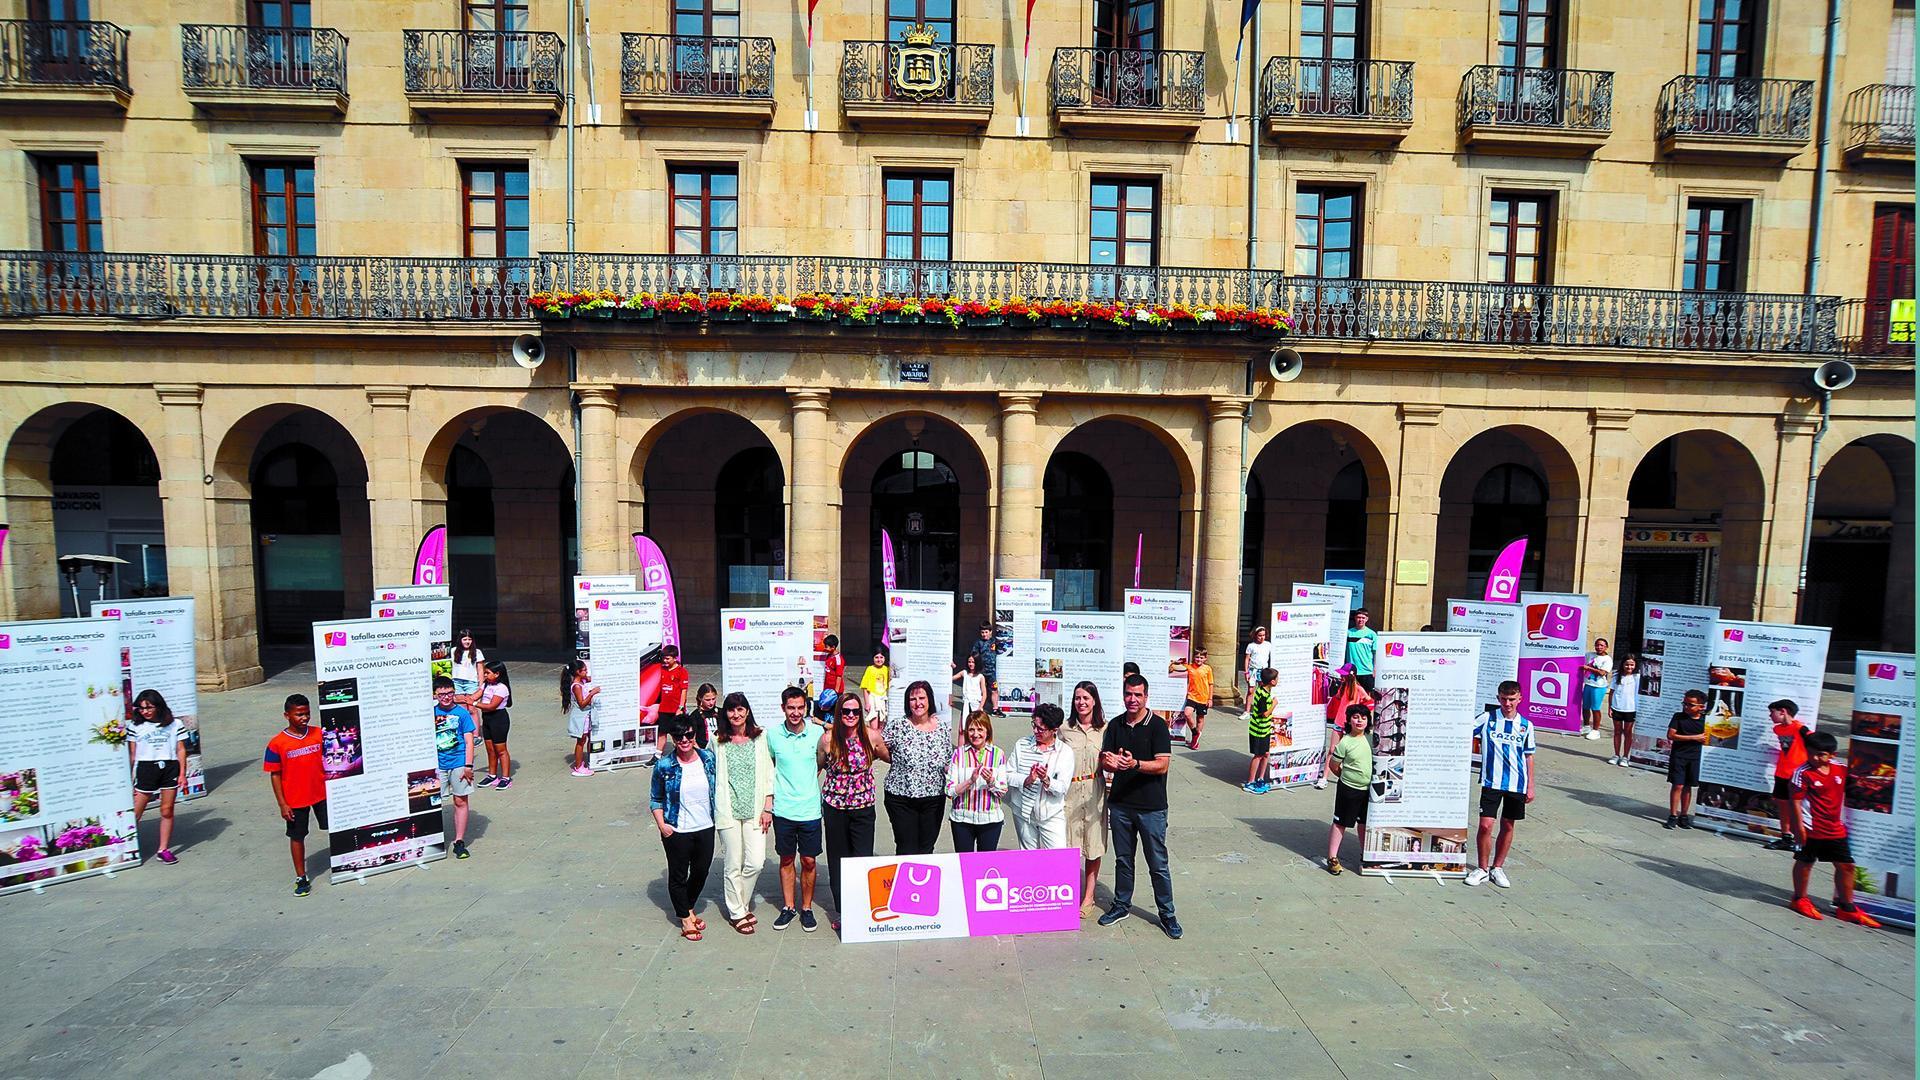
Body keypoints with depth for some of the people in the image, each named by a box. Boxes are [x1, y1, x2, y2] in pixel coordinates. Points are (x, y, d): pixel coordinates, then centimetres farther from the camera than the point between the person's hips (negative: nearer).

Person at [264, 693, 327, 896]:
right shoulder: (277, 744, -12)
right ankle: (301, 878, 24)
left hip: (322, 794, 2)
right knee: (297, 836, 10)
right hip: (295, 800, -2)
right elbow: (275, 775, -7)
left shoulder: (320, 734, -4)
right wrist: (282, 804, -8)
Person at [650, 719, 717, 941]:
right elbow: (656, 800, -2)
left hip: (705, 828, 3)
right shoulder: (664, 766, -12)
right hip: (677, 831, -3)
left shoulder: (708, 758, -4)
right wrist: (661, 824, -12)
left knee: (701, 871, 17)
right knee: (678, 875, 10)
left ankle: (689, 908, 43)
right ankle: (685, 919, 31)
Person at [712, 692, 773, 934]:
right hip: (728, 810, -1)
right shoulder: (717, 741, 1)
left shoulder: (760, 737, 2)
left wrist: (767, 808, 0)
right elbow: (711, 774, 7)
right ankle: (736, 913, 21)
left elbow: (768, 774, 4)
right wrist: (714, 808, 1)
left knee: (756, 862, -3)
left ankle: (741, 903, 22)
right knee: (733, 864, 4)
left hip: (754, 809, 1)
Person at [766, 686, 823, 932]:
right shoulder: (773, 735, -5)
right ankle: (788, 908, 27)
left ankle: (806, 909, 24)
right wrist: (768, 804, 5)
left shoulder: (817, 734, -7)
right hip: (783, 809, 0)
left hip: (810, 809, 0)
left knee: (808, 860, 8)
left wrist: (808, 786, 0)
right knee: (786, 859, 13)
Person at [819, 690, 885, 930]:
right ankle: (841, 912, 27)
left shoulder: (871, 736, -8)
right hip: (834, 807, 0)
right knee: (837, 860, 12)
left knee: (864, 860, -2)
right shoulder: (828, 739, -10)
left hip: (863, 807, 0)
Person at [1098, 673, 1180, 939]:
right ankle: (1122, 905, 32)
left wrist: (1135, 764, -32)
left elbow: (1163, 765, -16)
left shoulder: (1158, 726, -9)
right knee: (1123, 859, 16)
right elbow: (1103, 760, 5)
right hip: (1120, 804, 4)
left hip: (1151, 807, -4)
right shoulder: (1115, 725, 6)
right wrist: (1110, 762, -19)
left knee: (1158, 864, 4)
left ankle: (1167, 914, 17)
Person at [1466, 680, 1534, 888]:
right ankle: (1482, 868, 10)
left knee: (1508, 826, 10)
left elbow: (1528, 756, 10)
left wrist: (1530, 786, 10)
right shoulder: (1487, 719, -2)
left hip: (1517, 784, 2)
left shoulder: (1526, 725, 4)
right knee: (1485, 825, -6)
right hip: (1491, 782, -2)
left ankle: (1497, 867, 25)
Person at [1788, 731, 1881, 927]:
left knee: (1846, 866, 11)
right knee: (1805, 862, 7)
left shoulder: (1841, 769, 0)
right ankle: (1800, 899, 24)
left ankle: (1846, 908, 25)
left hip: (1836, 829, 6)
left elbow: (1846, 793, 16)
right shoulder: (1803, 773, -16)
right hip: (1812, 829, -6)